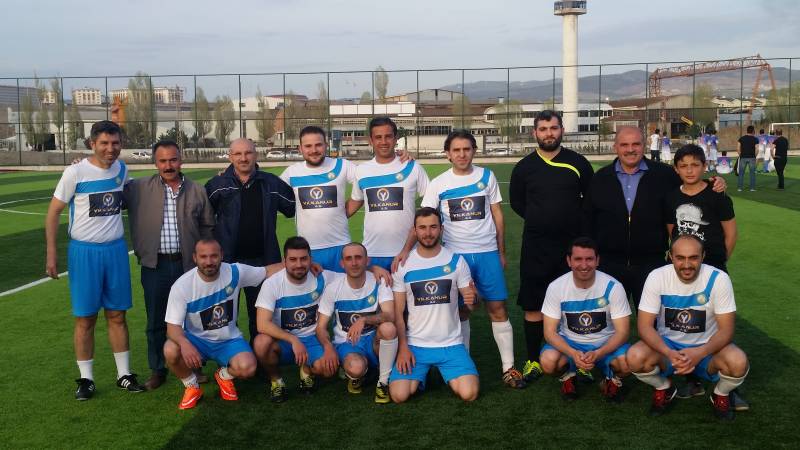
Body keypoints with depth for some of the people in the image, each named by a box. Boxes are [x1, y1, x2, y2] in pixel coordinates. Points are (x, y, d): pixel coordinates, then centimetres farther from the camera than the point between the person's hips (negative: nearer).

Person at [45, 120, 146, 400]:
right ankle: (86, 379, 14)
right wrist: (52, 254, -9)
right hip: (84, 251, -4)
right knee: (85, 319, 3)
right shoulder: (75, 173, -10)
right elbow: (54, 212, -6)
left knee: (117, 315, 9)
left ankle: (124, 375, 17)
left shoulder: (122, 170, 4)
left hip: (116, 250, 4)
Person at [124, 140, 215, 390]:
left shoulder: (197, 191, 5)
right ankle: (157, 370, 25)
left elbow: (208, 227, 10)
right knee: (156, 321, 10)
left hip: (188, 264, 0)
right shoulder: (139, 189, 1)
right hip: (155, 266, 0)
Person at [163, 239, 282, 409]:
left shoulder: (235, 272, -14)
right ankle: (192, 387, 0)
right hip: (196, 339, -1)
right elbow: (173, 326, -21)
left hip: (228, 340, 1)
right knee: (171, 351, -33)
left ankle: (224, 376, 12)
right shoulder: (182, 285, -19)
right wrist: (184, 343, -43)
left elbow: (267, 271, -1)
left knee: (247, 368, -28)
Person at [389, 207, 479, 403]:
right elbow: (398, 312, 1)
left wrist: (472, 299, -22)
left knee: (469, 393, -18)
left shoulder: (456, 261, -1)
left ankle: (446, 373, 17)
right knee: (398, 395, -18)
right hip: (415, 345, 0)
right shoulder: (403, 264, -2)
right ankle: (419, 376, 17)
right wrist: (403, 347, -9)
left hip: (451, 344, 0)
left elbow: (470, 300, 3)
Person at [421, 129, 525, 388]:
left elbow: (497, 214, 8)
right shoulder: (438, 184, -2)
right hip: (456, 254, -1)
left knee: (498, 308, 0)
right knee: (461, 310, 7)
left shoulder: (487, 177, 3)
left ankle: (508, 367, 8)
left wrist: (501, 252, 8)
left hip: (488, 253, 1)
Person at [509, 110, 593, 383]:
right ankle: (533, 360, 16)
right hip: (535, 247, 1)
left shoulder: (578, 163, 1)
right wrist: (540, 221, 8)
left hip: (572, 245, 0)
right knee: (532, 305, 3)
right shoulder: (524, 167, 3)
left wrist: (576, 223, 3)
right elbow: (516, 202, 14)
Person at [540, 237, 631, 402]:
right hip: (569, 343, 0)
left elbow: (622, 332, -15)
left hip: (605, 344, 0)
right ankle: (568, 375, 6)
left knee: (628, 363, -31)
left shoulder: (613, 287, -16)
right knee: (548, 362, -31)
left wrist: (598, 354, -32)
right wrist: (573, 354, -31)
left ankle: (613, 379, 7)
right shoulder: (556, 287, -14)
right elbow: (550, 332, -12)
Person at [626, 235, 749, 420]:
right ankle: (664, 388, 6)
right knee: (635, 357, -30)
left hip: (706, 348, 0)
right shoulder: (657, 277, -16)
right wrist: (669, 354, -36)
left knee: (738, 363, -32)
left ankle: (721, 394, 6)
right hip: (667, 345, 1)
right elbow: (645, 326, -17)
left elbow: (726, 330, -17)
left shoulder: (718, 279, -17)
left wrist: (699, 353, -36)